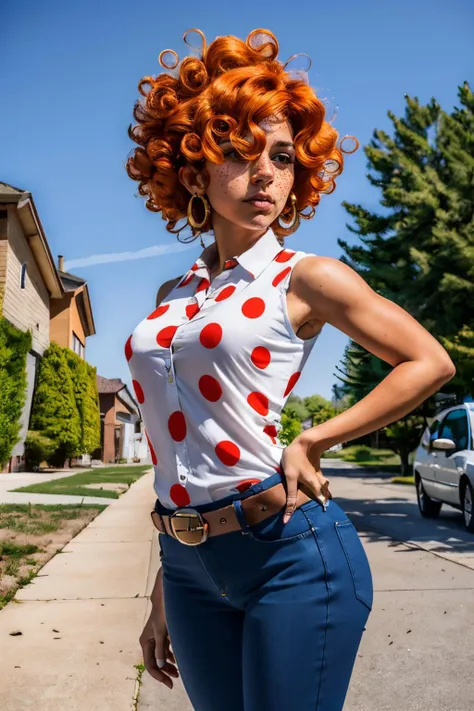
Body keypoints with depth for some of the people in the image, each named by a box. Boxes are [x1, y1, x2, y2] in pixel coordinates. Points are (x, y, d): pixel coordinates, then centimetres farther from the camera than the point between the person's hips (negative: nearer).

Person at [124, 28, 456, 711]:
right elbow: (179, 449, 13)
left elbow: (430, 362, -1)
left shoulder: (305, 277, -4)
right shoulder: (173, 297, 10)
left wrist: (312, 441, -10)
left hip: (292, 551, -5)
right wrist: (164, 596, 15)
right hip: (189, 566, 5)